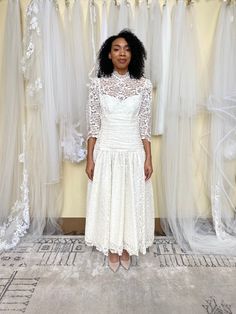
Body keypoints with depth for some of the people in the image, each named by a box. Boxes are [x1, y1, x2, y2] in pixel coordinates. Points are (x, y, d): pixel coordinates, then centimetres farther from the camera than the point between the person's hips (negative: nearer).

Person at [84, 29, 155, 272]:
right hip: (106, 152, 0)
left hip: (133, 152, 1)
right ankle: (112, 249, 33)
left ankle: (127, 248, 34)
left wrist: (148, 159, -2)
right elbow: (93, 125, -1)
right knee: (107, 200, 10)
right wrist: (89, 158, -4)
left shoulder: (143, 85, 0)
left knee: (132, 200, 10)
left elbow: (145, 126, 0)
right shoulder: (98, 84, -1)